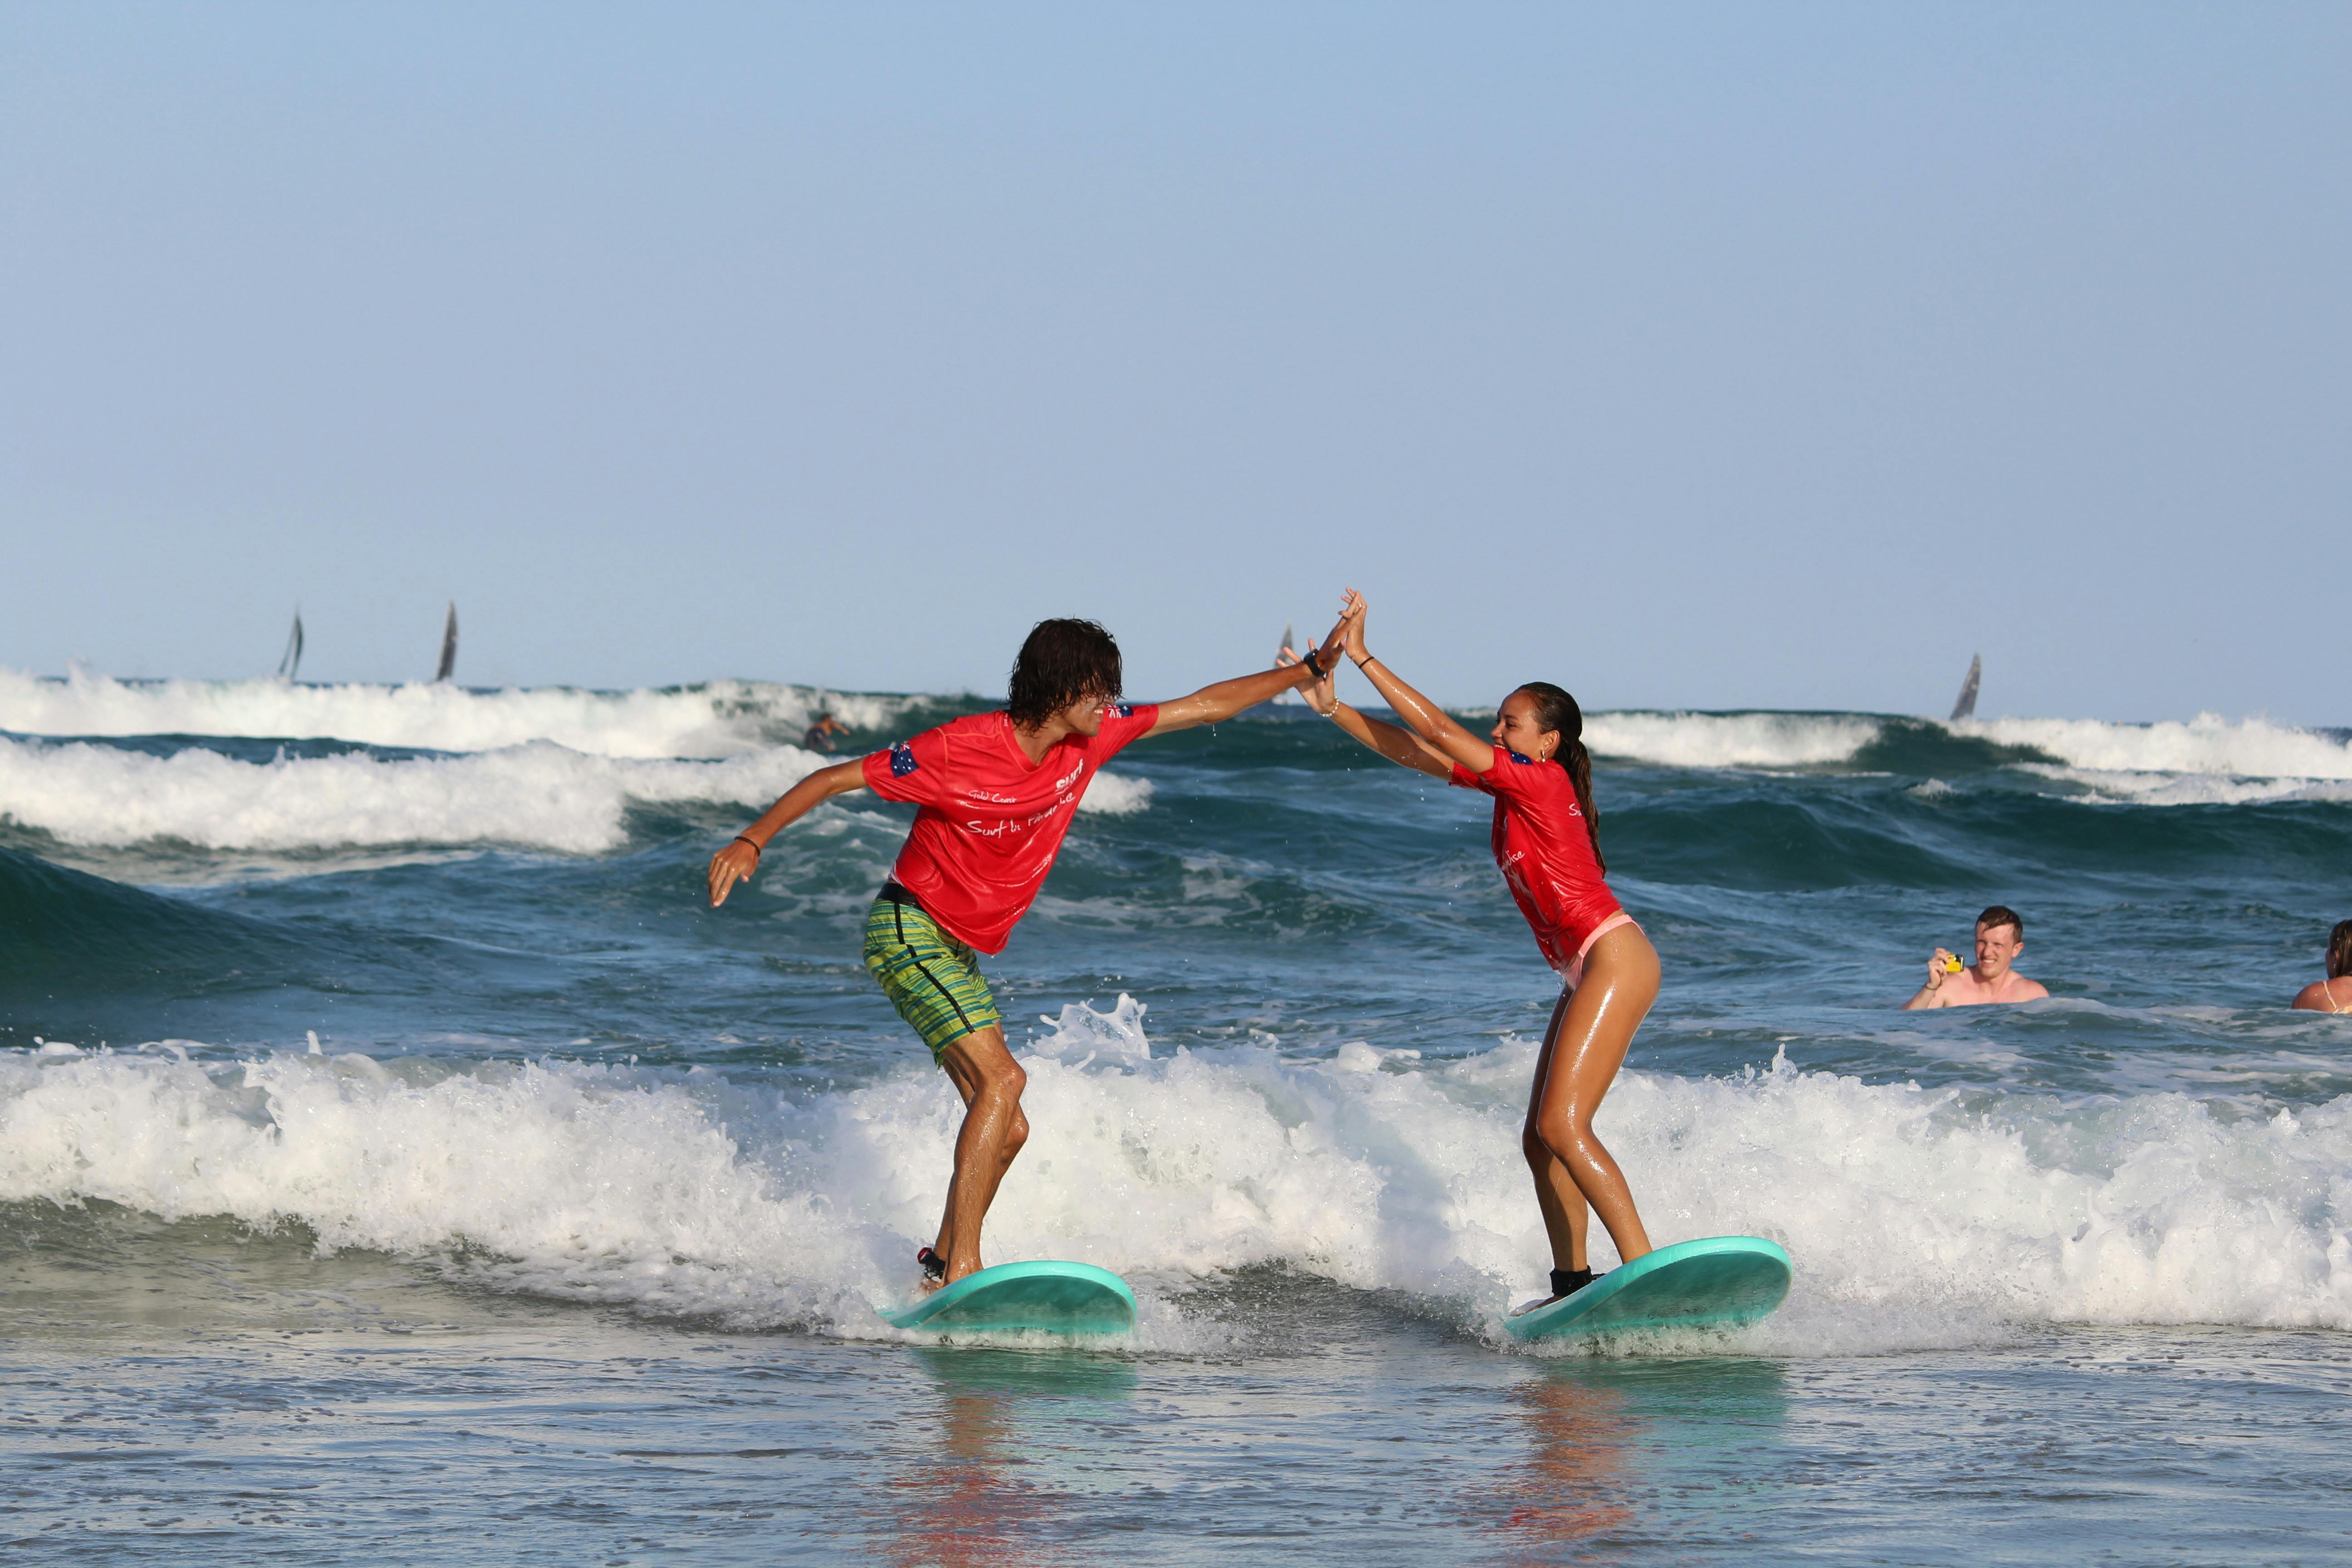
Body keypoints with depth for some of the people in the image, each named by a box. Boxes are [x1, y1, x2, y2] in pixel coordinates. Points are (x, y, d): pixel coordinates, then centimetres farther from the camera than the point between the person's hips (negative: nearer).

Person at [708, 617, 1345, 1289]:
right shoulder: (959, 750, -21)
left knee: (1007, 1130, 4)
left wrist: (1311, 670, 6)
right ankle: (961, 1269, -30)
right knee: (1001, 1080, -24)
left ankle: (940, 1269, 16)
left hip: (959, 954, 8)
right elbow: (835, 779, -16)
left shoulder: (1090, 738, -2)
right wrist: (752, 841, -27)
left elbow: (1204, 706, 7)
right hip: (908, 930, -8)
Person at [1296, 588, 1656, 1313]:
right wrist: (1334, 707, 10)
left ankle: (1643, 1269, -23)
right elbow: (1414, 751, 16)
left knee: (1562, 1124, -18)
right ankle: (1573, 1281, 11)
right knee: (1540, 1138, 9)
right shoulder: (1514, 785, 15)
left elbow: (1435, 730, -12)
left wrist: (1364, 657, -9)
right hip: (1587, 974, 10)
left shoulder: (1540, 779, -10)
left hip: (1615, 959, -10)